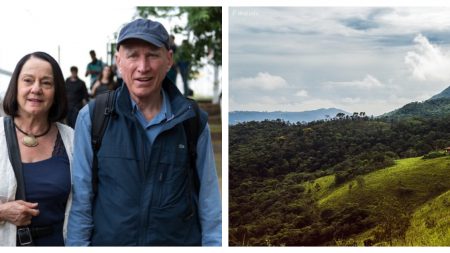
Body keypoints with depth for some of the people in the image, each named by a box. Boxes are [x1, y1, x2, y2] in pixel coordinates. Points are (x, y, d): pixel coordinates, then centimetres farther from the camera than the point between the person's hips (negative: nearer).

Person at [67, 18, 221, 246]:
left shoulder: (193, 122, -3)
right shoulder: (92, 118, -7)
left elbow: (209, 207, -1)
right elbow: (80, 201, -5)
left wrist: (213, 243, -4)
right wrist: (78, 244, -7)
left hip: (180, 240, 1)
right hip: (108, 240, -1)